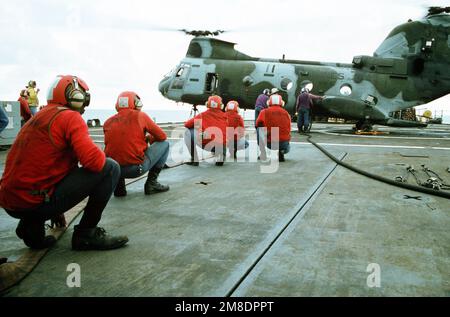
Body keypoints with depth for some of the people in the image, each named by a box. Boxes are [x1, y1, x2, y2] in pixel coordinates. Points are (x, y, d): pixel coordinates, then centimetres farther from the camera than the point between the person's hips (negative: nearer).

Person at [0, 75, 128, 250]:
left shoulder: (36, 118, 22)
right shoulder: (70, 117, -6)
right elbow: (94, 161, -21)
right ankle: (86, 233, 1)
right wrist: (101, 154, 7)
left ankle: (30, 227, 16)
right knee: (110, 168, -5)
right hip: (37, 203, -9)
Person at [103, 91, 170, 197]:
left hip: (113, 169, 5)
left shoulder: (108, 122, 9)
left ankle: (119, 186, 21)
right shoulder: (140, 116, 0)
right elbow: (162, 136, 8)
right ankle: (151, 183, 9)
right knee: (164, 144, 14)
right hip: (137, 168, -4)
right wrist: (148, 138, 29)